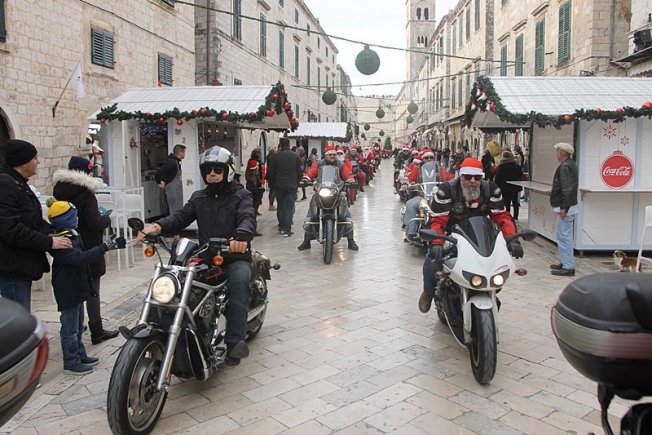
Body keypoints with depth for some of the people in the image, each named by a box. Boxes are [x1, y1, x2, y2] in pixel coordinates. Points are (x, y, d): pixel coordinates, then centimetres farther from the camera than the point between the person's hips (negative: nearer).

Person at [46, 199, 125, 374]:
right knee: (70, 328, 2)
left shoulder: (72, 235, 8)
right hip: (68, 290, -10)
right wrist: (107, 246, -42)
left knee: (77, 326, 20)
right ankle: (71, 363, 12)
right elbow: (81, 258, -38)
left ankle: (80, 355, 33)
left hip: (77, 287, 10)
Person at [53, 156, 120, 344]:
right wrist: (107, 218, -2)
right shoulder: (86, 194, -18)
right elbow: (95, 223, -23)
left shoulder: (60, 191, 6)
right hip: (89, 250, -7)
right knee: (92, 290, 1)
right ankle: (97, 331, 7)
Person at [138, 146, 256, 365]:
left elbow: (248, 218, -17)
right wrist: (159, 226, -19)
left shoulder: (241, 195, 3)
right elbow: (181, 216, 4)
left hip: (235, 257, -4)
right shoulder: (199, 197, 19)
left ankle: (235, 341, -36)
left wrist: (242, 235, -42)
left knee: (239, 281, -35)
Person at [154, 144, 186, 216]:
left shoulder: (177, 162, 11)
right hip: (172, 193, -9)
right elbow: (157, 173, -21)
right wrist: (160, 183, -9)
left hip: (178, 193, 9)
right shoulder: (171, 163, -18)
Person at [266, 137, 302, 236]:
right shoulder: (295, 156, -2)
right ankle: (287, 229, -6)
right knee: (289, 207, 0)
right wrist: (297, 182, 13)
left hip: (279, 185, 1)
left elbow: (271, 173, -1)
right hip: (292, 185, -1)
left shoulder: (275, 156, -3)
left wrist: (272, 184, 12)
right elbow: (300, 171, 0)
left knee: (280, 206, 15)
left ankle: (281, 227, 19)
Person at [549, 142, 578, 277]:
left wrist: (564, 208, -24)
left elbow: (567, 189, -24)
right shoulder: (571, 165, 15)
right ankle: (565, 263, 27)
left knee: (564, 237, -7)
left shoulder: (565, 167, -18)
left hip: (565, 208, -11)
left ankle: (568, 267, -2)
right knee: (564, 236, 18)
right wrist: (554, 192, 19)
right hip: (568, 206, 11)